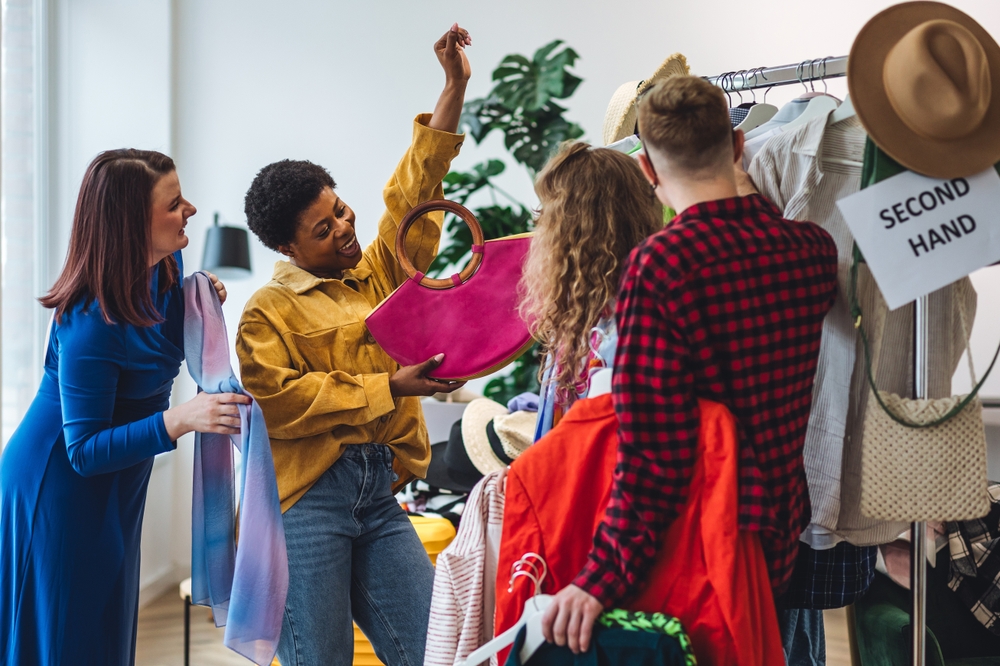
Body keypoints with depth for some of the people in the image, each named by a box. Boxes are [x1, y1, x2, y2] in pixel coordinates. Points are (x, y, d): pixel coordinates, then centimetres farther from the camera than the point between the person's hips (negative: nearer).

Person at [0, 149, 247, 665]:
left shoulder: (167, 268, -5)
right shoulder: (89, 324, -29)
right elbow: (84, 451, -25)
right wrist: (178, 420, -37)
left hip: (117, 486, 8)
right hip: (63, 486, -8)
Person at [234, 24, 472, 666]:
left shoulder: (380, 273, 16)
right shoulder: (270, 311, -2)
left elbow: (412, 191, 16)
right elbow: (278, 402, -14)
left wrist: (455, 87, 12)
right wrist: (389, 388, -12)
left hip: (379, 493, 6)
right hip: (308, 497, -5)